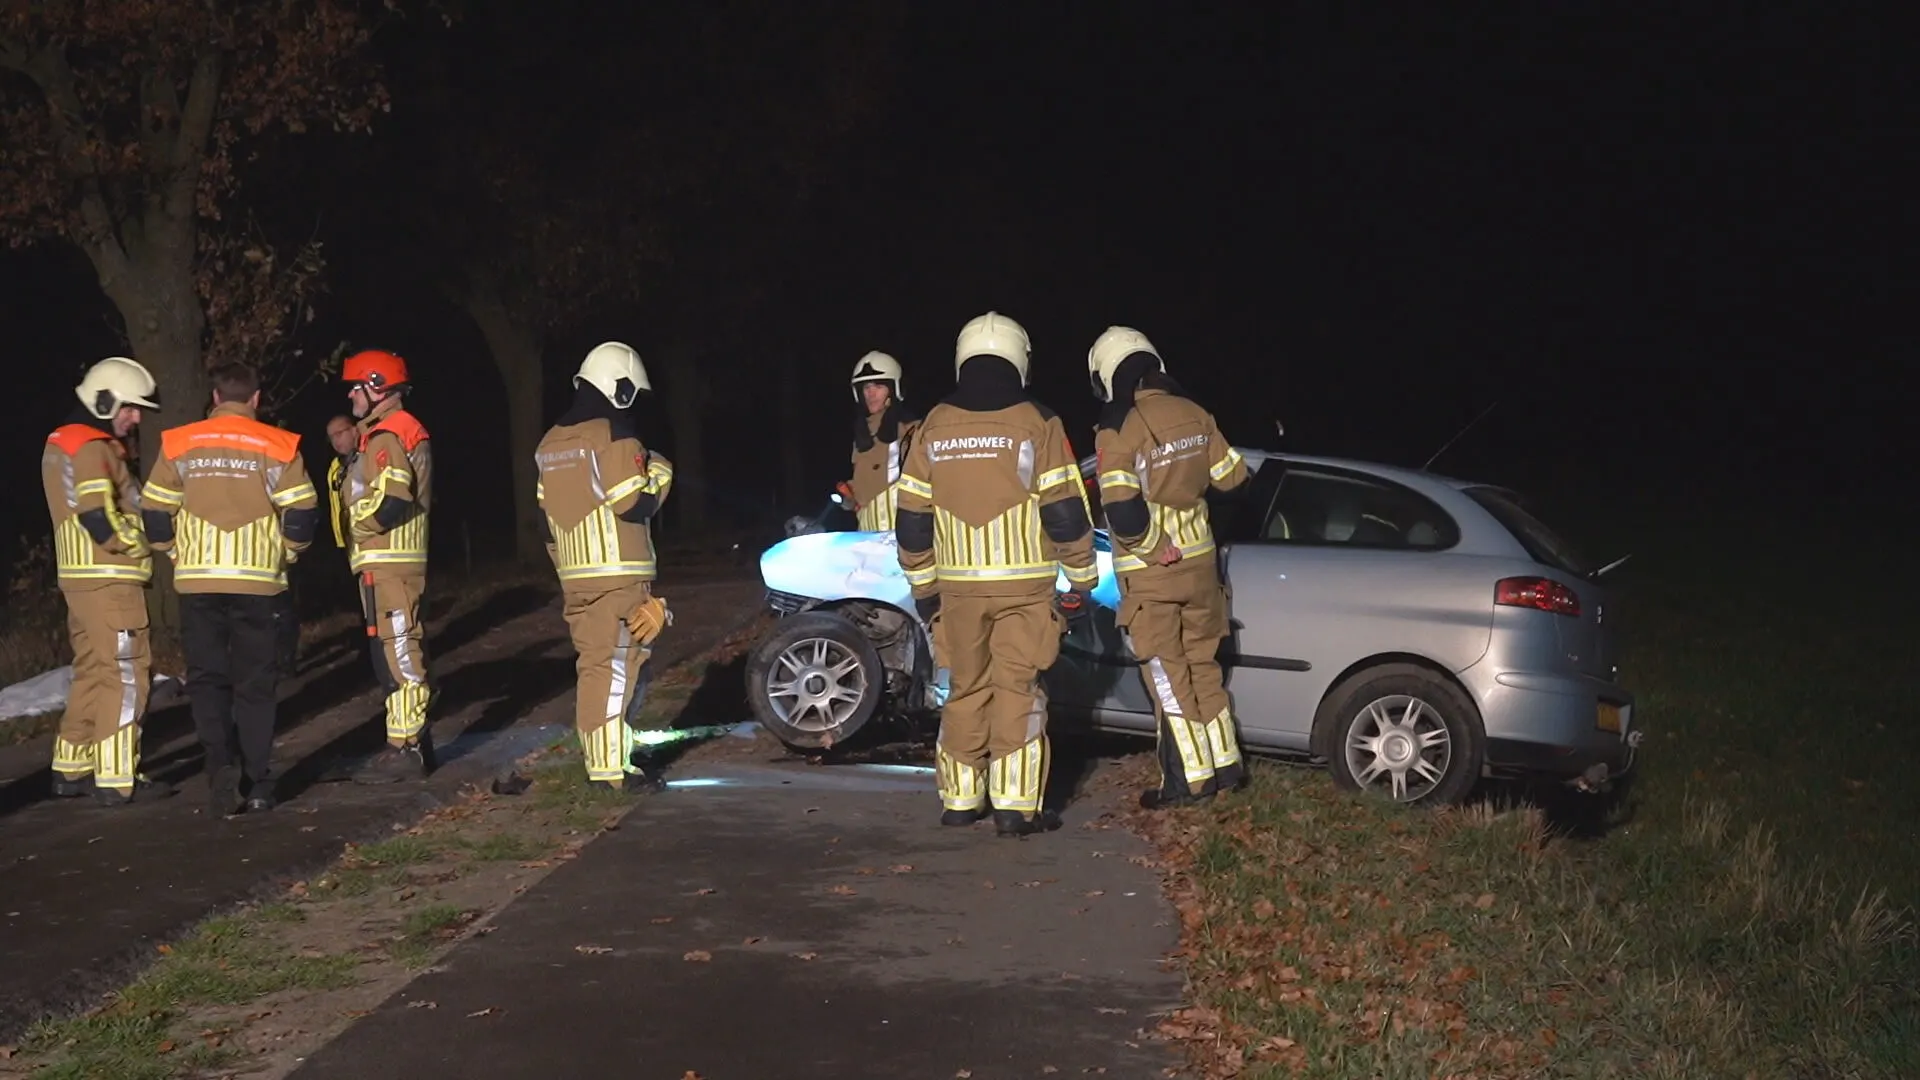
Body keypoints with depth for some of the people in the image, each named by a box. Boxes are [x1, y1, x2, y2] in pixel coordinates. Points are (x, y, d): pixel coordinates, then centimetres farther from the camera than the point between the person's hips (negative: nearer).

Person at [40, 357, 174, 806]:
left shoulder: (63, 443, 17)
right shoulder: (93, 448, -15)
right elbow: (100, 520, -23)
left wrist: (135, 527, 7)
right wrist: (140, 543, -9)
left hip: (82, 576, 10)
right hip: (108, 579, -10)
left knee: (93, 672, 15)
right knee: (125, 674, -7)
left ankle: (71, 769, 20)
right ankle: (117, 779, -7)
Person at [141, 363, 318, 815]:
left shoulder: (180, 446, 3)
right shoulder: (276, 447, -3)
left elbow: (154, 512, 6)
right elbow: (301, 515, -4)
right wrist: (285, 553, 14)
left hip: (197, 579, 1)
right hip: (257, 579, -1)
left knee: (207, 677, 9)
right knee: (254, 682, 8)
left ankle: (219, 765, -9)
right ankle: (259, 783, 8)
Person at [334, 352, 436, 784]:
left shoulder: (387, 436, -13)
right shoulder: (382, 434, 20)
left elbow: (388, 504, -23)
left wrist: (353, 520, -7)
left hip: (388, 563, -11)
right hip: (385, 562, 11)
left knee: (396, 652, -9)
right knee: (397, 653, 13)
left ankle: (404, 749, -8)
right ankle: (413, 741, 19)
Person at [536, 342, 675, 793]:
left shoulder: (552, 443, 15)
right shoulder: (613, 435, -11)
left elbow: (547, 518, 18)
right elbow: (636, 505, -17)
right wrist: (660, 473, 2)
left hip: (574, 578, 8)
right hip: (618, 576, -8)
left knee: (594, 667, 14)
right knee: (619, 668, -7)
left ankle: (600, 756, 19)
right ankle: (614, 769, -8)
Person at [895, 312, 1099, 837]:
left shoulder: (934, 426, 3)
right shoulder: (1036, 424, -6)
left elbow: (911, 518, 7)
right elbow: (1065, 512, -7)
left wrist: (923, 585, 16)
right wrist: (1081, 577, 3)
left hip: (958, 585, 3)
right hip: (1024, 585, -3)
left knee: (965, 690, 14)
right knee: (1017, 689, 1)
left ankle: (960, 799, 19)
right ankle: (1015, 804, -2)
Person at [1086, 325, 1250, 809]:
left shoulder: (1118, 430, -17)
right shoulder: (1193, 414, -1)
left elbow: (1123, 513, -25)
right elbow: (1231, 475, 10)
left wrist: (1156, 550, -12)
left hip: (1150, 573, -6)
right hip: (1200, 561, 6)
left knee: (1168, 676, 4)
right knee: (1204, 665, 19)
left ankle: (1191, 777, 8)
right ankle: (1226, 763, 26)